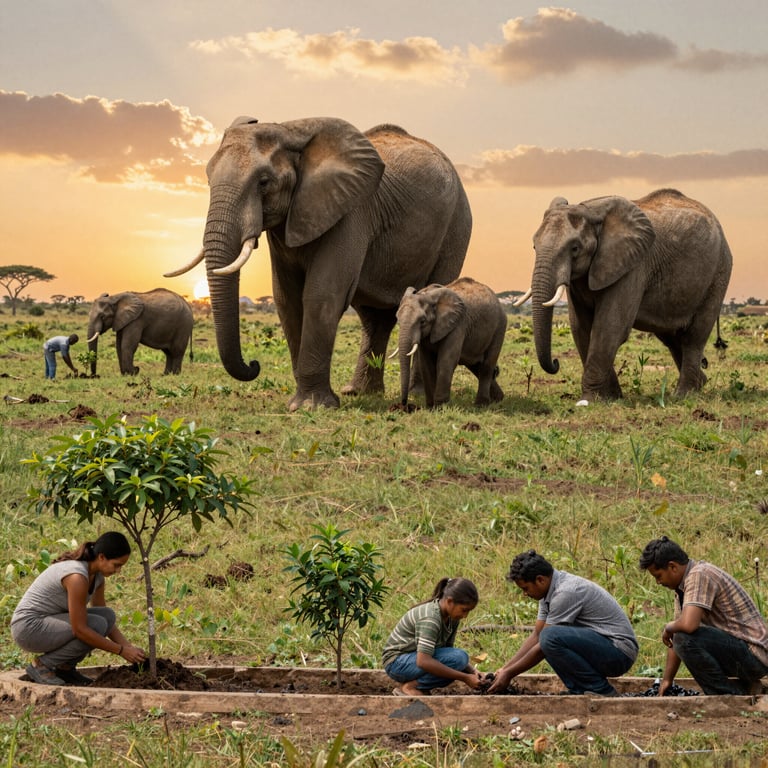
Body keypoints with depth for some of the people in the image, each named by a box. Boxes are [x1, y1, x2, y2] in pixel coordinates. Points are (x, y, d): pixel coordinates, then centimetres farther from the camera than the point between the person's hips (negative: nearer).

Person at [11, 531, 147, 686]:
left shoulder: (97, 575, 1)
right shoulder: (77, 576, -27)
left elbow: (107, 619, 12)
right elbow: (80, 629, -26)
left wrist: (130, 648, 0)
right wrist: (121, 651, -19)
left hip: (51, 623, 9)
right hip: (28, 627, -9)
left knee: (107, 616, -5)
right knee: (97, 625, -21)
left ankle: (65, 667, 6)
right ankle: (42, 665, -8)